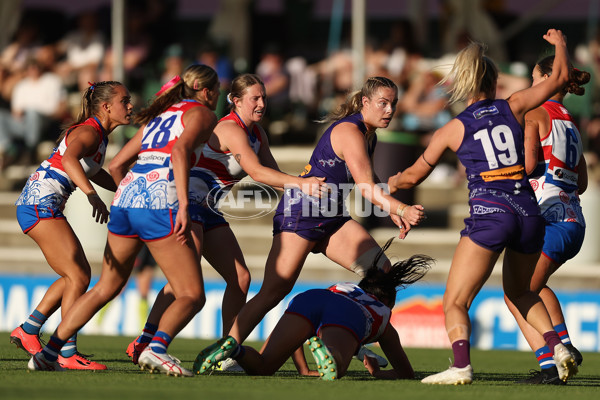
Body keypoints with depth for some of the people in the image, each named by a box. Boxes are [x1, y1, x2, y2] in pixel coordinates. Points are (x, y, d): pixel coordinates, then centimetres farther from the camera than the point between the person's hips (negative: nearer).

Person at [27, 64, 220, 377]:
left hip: (125, 199, 7)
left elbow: (116, 166, 29)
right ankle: (157, 348, -28)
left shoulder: (158, 116, 29)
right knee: (192, 296, -3)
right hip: (159, 204, -7)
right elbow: (180, 150, -14)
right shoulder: (202, 114, 7)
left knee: (106, 288, 20)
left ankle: (48, 352, 17)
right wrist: (184, 204, -21)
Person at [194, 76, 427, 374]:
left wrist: (394, 213, 16)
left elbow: (371, 184, 28)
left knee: (381, 270, -6)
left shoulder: (369, 136, 12)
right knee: (275, 290, -15)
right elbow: (366, 187, -27)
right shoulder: (348, 131, -17)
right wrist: (400, 209, -37)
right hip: (300, 212, -9)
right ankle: (227, 347, -10)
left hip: (332, 218, 9)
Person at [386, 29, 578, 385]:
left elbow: (413, 176, 16)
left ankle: (461, 366, -23)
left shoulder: (454, 129, 7)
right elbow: (560, 77, 21)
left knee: (455, 301, -1)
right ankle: (557, 346, 7)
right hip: (528, 210, 4)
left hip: (489, 214, -4)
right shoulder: (513, 107, 10)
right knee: (520, 291, 27)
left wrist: (391, 183, 36)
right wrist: (561, 44, 39)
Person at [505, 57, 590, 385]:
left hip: (550, 217, -9)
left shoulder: (535, 113, -4)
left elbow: (528, 164, -15)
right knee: (533, 284, 29)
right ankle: (564, 344, 15)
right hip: (575, 220, 9)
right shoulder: (570, 124, 20)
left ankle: (549, 365, -20)